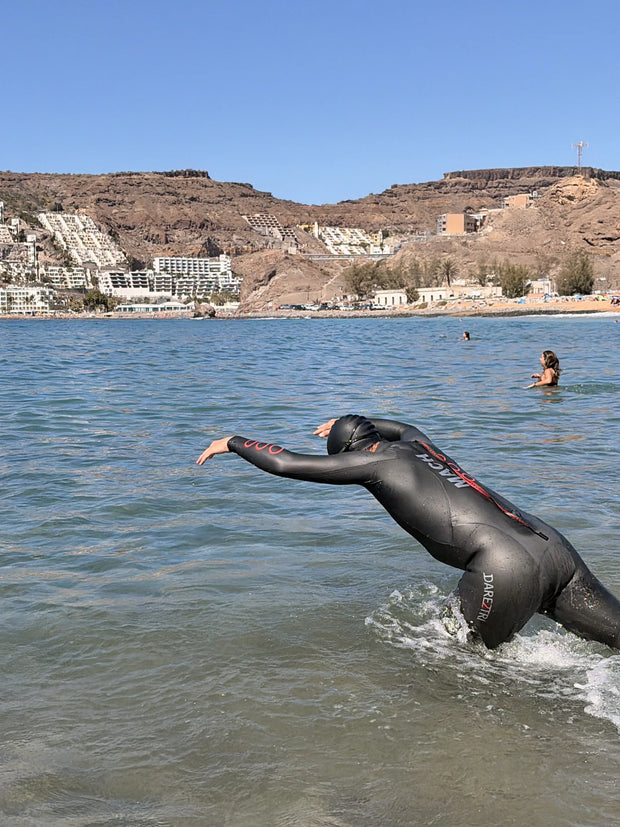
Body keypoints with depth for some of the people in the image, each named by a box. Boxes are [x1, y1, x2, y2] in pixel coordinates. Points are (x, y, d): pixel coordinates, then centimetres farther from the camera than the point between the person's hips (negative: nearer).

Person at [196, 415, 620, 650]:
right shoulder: (414, 442, 25)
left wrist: (232, 442, 22)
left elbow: (285, 463, 6)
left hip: (507, 567, -8)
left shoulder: (372, 460, 5)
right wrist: (353, 423, 66)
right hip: (553, 546, 8)